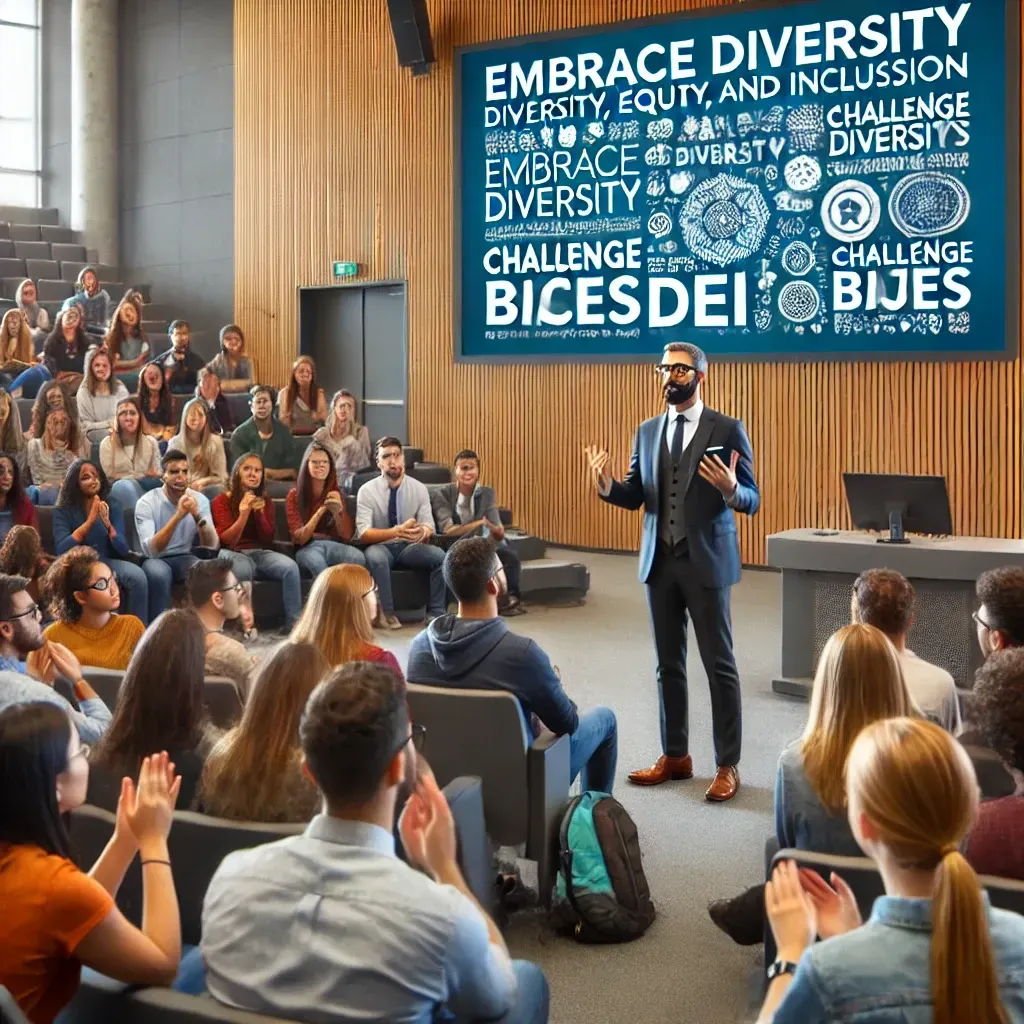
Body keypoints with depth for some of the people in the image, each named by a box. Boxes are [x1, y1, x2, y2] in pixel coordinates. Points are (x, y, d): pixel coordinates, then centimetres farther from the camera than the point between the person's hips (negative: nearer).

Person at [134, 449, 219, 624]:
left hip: (187, 558, 2)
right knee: (158, 573, -37)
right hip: (157, 560, -2)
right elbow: (151, 550, -25)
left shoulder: (200, 500, -2)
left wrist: (197, 516, -27)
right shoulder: (146, 502, -12)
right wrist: (178, 516, -33)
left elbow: (212, 547, -10)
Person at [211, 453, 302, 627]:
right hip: (233, 553, -4)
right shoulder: (221, 501, 3)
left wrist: (260, 513, -11)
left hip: (261, 553, 4)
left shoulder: (265, 501, 15)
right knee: (242, 570, -41)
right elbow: (227, 540, -7)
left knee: (290, 566, -29)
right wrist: (244, 513, -21)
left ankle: (295, 623, -27)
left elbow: (268, 539, 6)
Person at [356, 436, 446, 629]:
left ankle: (435, 611, -14)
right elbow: (363, 533, -18)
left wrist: (423, 532, -33)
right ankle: (387, 612, -23)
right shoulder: (367, 490, -9)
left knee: (439, 555, -26)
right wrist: (396, 531, -35)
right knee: (375, 557, -38)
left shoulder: (419, 489, -1)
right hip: (381, 547, -2)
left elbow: (429, 526, -6)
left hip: (410, 547, 3)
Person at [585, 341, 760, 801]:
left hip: (706, 562, -5)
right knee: (668, 663, 13)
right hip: (660, 561, 5)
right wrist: (606, 486, -12)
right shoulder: (647, 432, 9)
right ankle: (675, 756, 25)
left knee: (719, 664, 1)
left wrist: (730, 489, -29)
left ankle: (727, 765, 10)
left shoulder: (727, 430, -5)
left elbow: (752, 500, -7)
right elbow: (636, 496, 8)